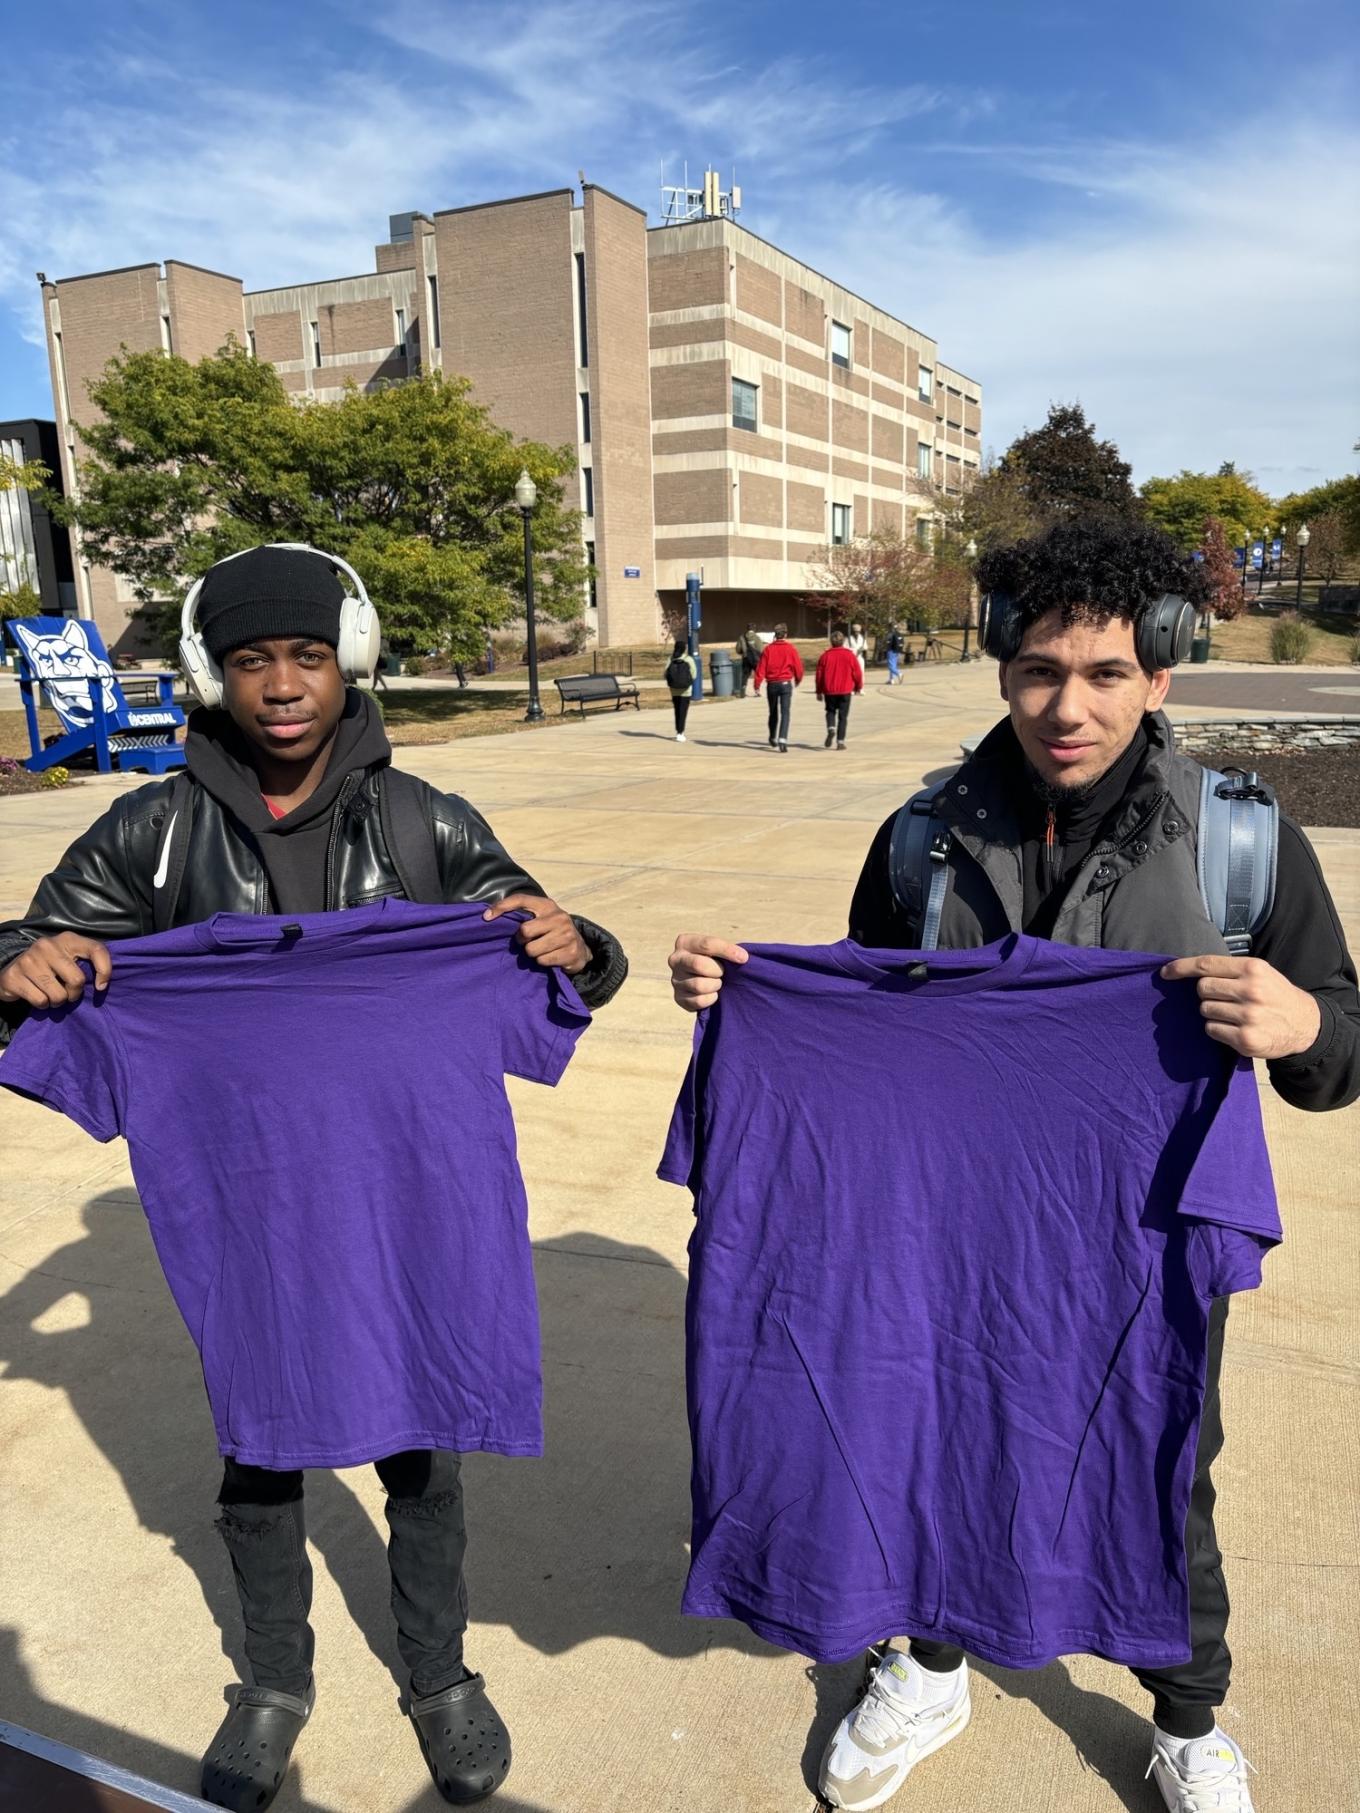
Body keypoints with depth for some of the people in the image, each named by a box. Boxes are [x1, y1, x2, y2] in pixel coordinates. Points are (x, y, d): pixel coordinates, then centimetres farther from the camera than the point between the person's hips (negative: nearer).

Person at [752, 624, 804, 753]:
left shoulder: (768, 649, 0)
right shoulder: (790, 648, -4)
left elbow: (761, 668, -4)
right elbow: (798, 666, -2)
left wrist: (757, 686, -3)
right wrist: (798, 680, 18)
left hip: (771, 684, 2)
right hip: (786, 683, -2)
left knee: (773, 713, 18)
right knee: (785, 713, -6)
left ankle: (772, 739, 34)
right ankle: (782, 741, -21)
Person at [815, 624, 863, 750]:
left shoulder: (825, 656, -2)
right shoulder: (849, 655, -3)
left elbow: (819, 674, 2)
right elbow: (857, 672, 0)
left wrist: (819, 691, 12)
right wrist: (858, 687, 16)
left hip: (829, 691, 1)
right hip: (845, 690, -1)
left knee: (831, 711, 19)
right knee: (843, 716, 6)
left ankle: (831, 728, -11)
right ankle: (840, 741, 0)